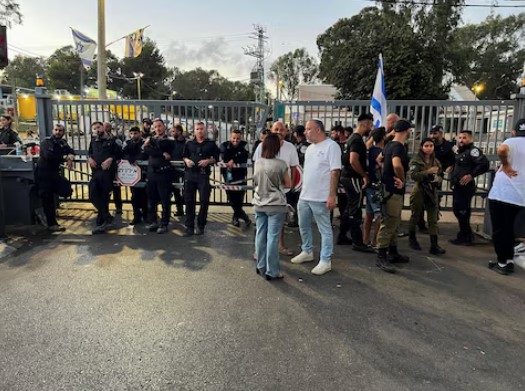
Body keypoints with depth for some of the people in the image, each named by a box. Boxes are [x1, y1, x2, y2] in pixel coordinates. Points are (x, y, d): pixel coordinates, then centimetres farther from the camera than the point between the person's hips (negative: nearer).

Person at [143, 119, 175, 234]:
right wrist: (162, 154, -13)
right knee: (151, 199, 7)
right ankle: (152, 222, 19)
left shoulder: (169, 141, 4)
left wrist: (150, 141, 0)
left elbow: (160, 145, -16)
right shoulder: (151, 139, 17)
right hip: (151, 173, 5)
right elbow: (145, 150, -4)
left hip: (164, 173, -4)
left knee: (165, 200, -1)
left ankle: (164, 224, 6)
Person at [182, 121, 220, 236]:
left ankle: (201, 226, 11)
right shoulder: (189, 144, 14)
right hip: (189, 174, 2)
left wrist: (208, 161, -11)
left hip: (203, 175, -2)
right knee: (189, 201, 2)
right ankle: (189, 227, 10)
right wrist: (186, 160, -2)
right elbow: (184, 156, 19)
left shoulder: (211, 144, 7)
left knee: (204, 200, -3)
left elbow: (216, 158, 7)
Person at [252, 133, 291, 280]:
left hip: (259, 204, 5)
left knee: (260, 235, 13)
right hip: (275, 205, -5)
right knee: (273, 238, -1)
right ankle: (272, 271, 6)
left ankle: (261, 267, 24)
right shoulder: (281, 164, -11)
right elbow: (288, 184, -1)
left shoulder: (257, 162, 2)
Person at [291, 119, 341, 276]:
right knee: (303, 226, 18)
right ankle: (307, 252, 35)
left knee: (324, 229, 2)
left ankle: (325, 261, 11)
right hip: (304, 196, 9)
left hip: (320, 198, -8)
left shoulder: (331, 146, -11)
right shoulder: (310, 148, 14)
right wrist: (303, 191, 18)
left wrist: (332, 195, -20)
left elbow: (335, 172, -16)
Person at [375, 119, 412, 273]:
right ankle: (381, 257, -3)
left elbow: (380, 160, 26)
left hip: (390, 188, 10)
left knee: (394, 223, 17)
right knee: (389, 224, -7)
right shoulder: (398, 146, -17)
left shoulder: (390, 145, 13)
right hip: (393, 190, -10)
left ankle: (393, 253, 27)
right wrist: (403, 180, -20)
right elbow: (397, 164, -36)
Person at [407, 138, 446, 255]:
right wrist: (427, 172, -27)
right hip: (419, 192, -4)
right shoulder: (416, 160, -6)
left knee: (433, 219, -1)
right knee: (416, 216, 10)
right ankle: (412, 239, 29)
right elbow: (413, 175, -19)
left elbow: (441, 176, 15)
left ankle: (434, 245, 0)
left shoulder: (436, 161, 9)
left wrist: (438, 179, -8)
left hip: (432, 192, 4)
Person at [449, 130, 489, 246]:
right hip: (458, 186, 10)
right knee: (457, 210, 15)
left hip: (465, 187, -10)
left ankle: (465, 238, 6)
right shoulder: (460, 152, 18)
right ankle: (465, 236, 27)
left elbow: (484, 164, -23)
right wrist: (451, 168, 12)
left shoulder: (472, 150, -11)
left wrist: (471, 175, -24)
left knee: (462, 212, -5)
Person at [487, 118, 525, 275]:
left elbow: (501, 150, -31)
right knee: (509, 229, 20)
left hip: (500, 194, -6)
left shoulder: (512, 141, -7)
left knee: (499, 230, 5)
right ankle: (510, 261, 22)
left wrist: (506, 165, -16)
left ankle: (502, 263, 10)